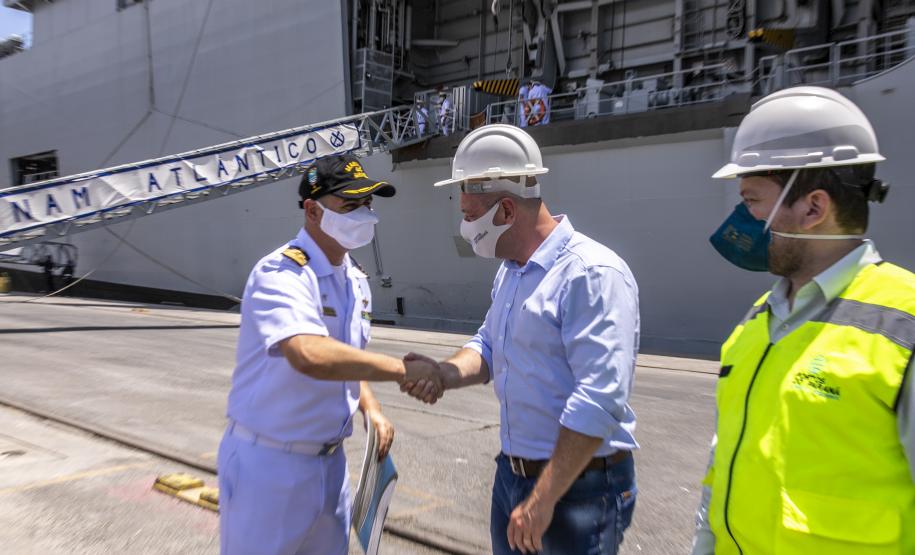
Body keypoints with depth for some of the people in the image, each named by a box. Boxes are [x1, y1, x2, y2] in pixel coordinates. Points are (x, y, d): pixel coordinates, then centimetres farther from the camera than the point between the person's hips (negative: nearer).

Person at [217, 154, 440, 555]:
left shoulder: (356, 281, 6)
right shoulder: (281, 274, -22)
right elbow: (311, 356, -40)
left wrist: (371, 409, 2)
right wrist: (402, 370, -36)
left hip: (329, 459, 8)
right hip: (269, 462, -7)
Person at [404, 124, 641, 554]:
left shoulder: (592, 274, -23)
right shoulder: (509, 272, 8)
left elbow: (599, 402, -27)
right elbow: (490, 346, 14)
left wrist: (542, 500, -24)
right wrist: (446, 373, -8)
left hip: (579, 486, -8)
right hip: (511, 473, 8)